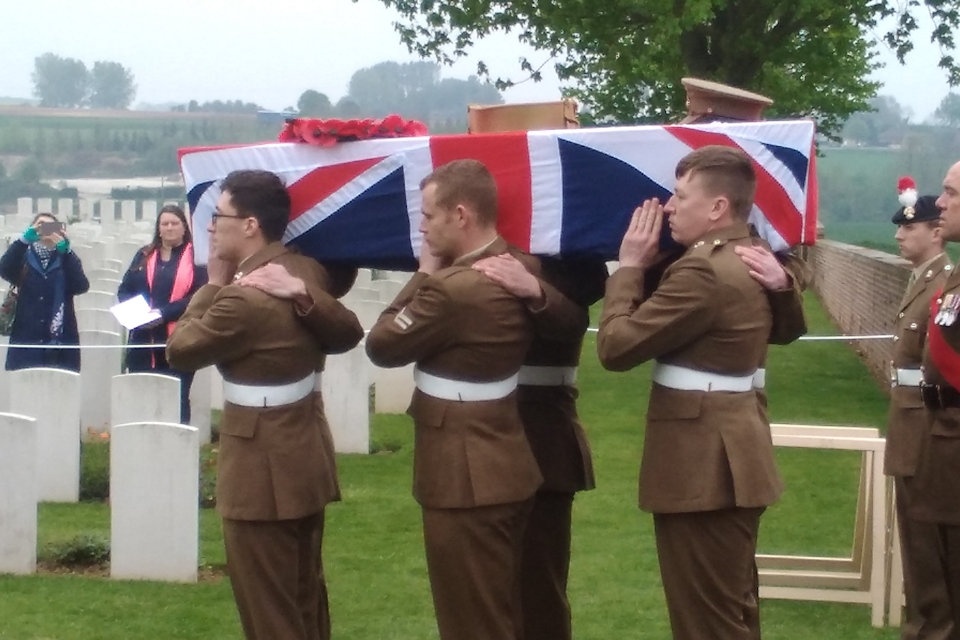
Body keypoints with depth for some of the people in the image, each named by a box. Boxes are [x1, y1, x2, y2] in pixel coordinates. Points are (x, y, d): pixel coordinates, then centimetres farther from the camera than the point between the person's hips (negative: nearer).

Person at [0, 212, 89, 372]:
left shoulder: (67, 259, 12)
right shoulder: (23, 258, 12)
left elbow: (81, 287, -6)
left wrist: (65, 251, -17)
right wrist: (24, 239, -21)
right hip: (26, 340, 0)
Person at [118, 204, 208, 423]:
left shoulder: (195, 257, 0)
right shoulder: (144, 255, 16)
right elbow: (124, 290, 15)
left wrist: (163, 313, -19)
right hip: (143, 340, 5)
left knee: (177, 400, -1)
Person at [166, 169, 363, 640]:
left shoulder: (242, 297, -23)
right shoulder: (304, 271, 3)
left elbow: (180, 351, -11)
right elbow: (348, 333, 12)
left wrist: (213, 284, -3)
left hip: (263, 470, -9)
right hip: (306, 456, 9)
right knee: (305, 596, 19)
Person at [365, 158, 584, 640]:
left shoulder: (451, 288, -24)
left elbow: (381, 346, -13)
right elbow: (571, 322, 18)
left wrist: (423, 275, -4)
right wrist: (536, 293, -2)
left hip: (466, 478, -9)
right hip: (504, 468, 9)